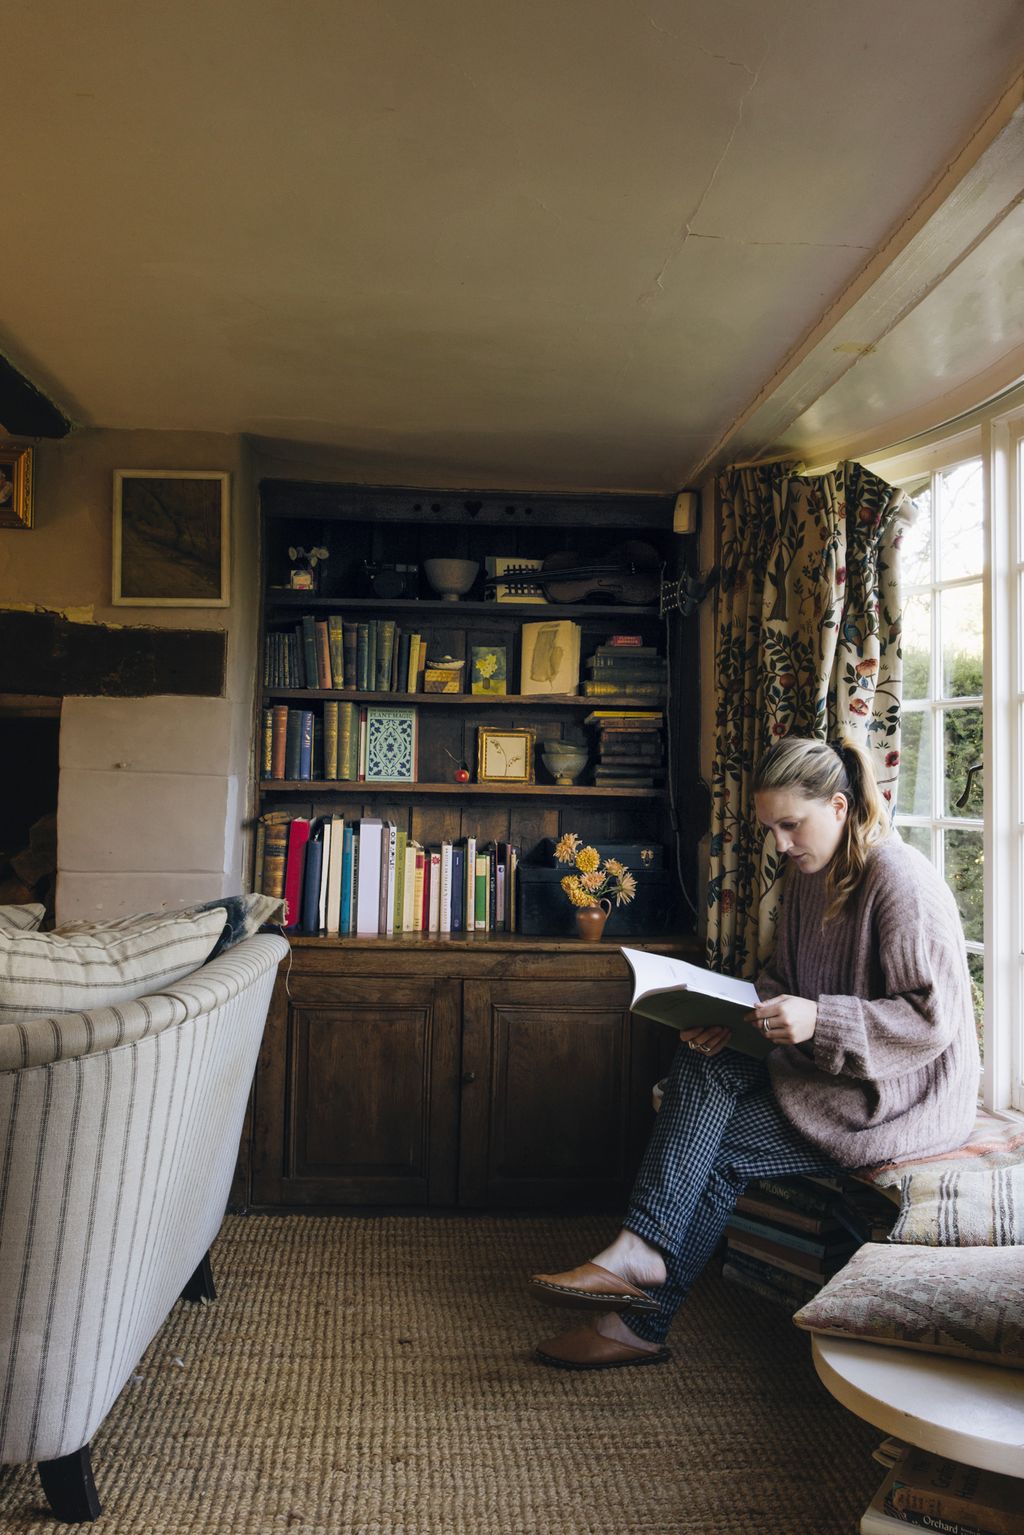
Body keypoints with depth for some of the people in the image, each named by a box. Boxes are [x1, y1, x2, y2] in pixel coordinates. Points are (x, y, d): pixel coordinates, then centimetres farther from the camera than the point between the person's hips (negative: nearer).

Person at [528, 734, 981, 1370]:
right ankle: (642, 1255, -18)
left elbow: (935, 1016, -20)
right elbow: (782, 981, 13)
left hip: (903, 1095, -7)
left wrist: (819, 1020, -29)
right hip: (827, 1070, 8)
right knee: (702, 1063, -17)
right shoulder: (808, 875, 8)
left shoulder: (901, 879, -18)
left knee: (721, 1145, -17)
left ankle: (642, 1323, -9)